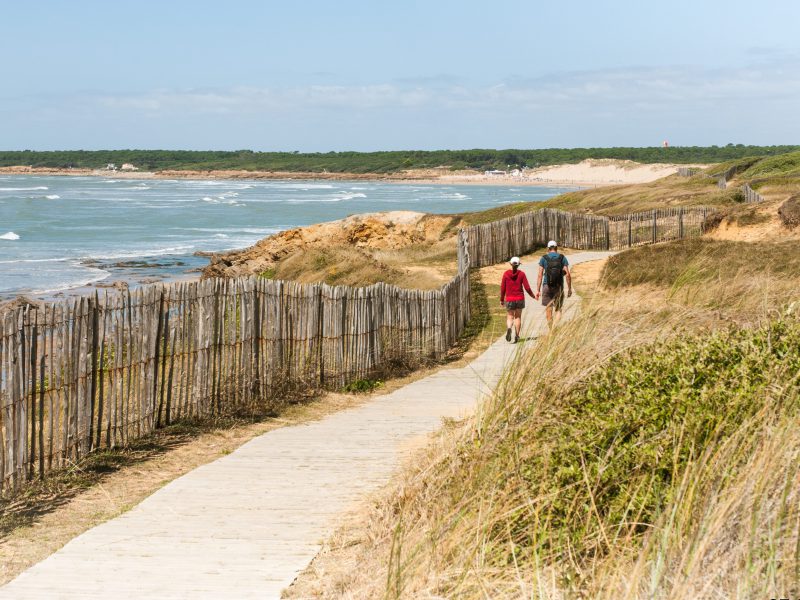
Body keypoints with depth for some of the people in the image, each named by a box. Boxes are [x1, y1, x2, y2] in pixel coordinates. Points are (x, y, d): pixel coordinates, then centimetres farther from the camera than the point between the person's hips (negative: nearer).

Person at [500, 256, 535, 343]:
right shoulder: (521, 274, -5)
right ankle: (516, 335, 10)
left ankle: (509, 328, -22)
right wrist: (533, 296, 11)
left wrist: (501, 299, 10)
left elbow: (503, 288, -1)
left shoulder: (506, 274, -4)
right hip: (520, 298, 0)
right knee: (518, 317, 13)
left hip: (509, 299, 0)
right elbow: (527, 287, -6)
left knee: (510, 316, 8)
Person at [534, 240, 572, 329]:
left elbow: (540, 275, -3)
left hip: (547, 286, 0)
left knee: (548, 310, 9)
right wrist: (569, 288, 5)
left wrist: (537, 290, -2)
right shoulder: (562, 258, 2)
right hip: (559, 287, 0)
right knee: (558, 310, 6)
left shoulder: (543, 258, 1)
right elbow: (568, 274, -3)